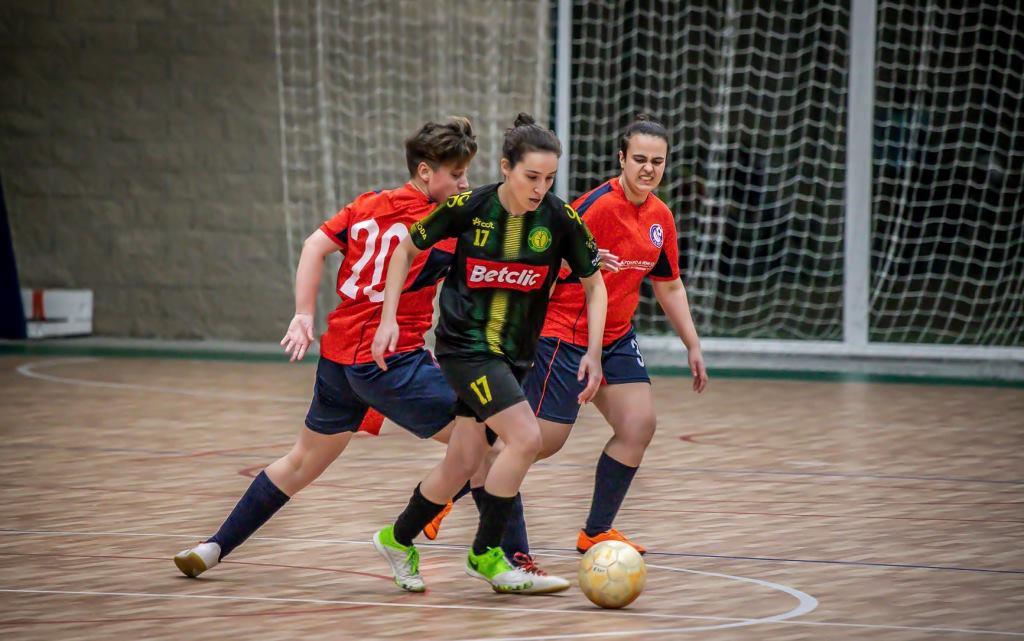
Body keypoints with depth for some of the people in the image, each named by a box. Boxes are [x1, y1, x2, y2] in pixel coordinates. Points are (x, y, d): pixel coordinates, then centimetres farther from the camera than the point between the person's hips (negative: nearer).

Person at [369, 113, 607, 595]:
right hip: (464, 343, -4)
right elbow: (406, 248, 1)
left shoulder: (561, 220, -8)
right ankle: (486, 555, -6)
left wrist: (594, 352, -7)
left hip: (515, 352, 4)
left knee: (463, 465, 8)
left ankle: (398, 540, 33)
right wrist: (388, 318, -5)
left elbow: (593, 285, 4)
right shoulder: (468, 208, -13)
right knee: (526, 437, -20)